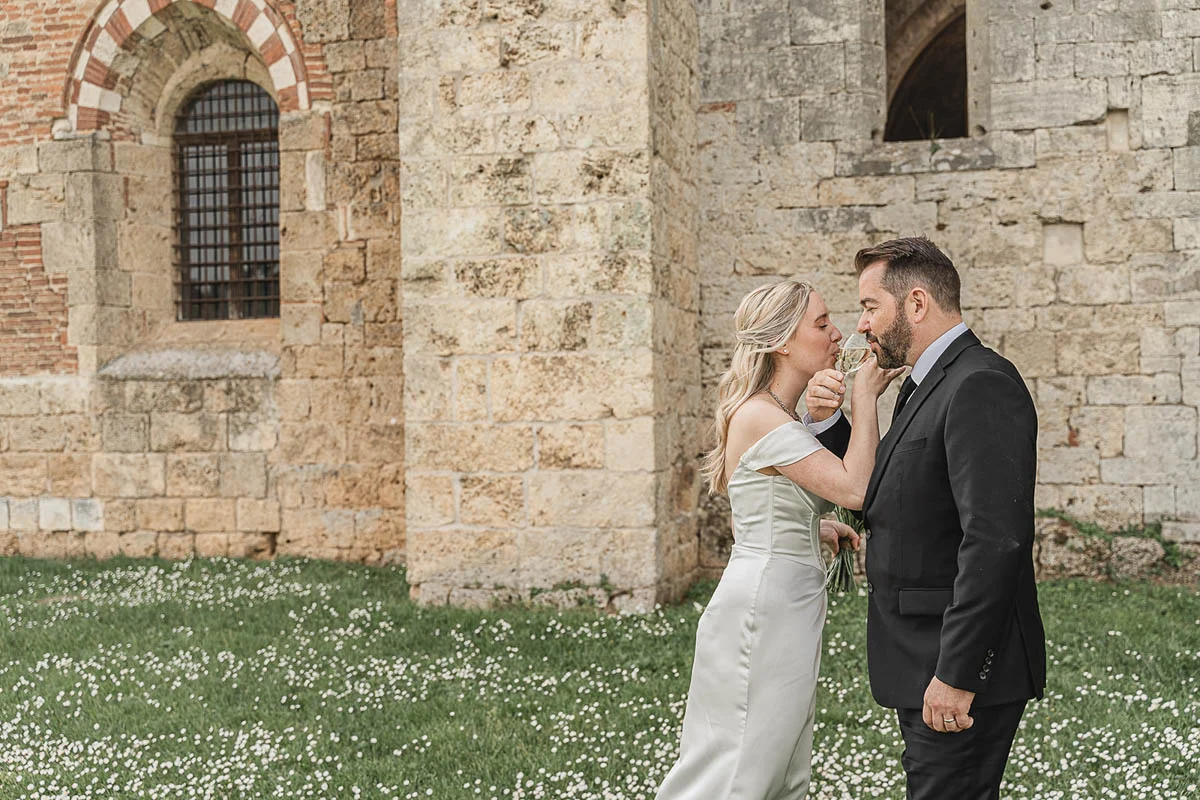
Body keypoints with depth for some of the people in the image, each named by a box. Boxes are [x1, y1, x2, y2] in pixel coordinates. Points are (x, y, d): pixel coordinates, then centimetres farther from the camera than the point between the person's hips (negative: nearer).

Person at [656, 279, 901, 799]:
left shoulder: (781, 416, 13)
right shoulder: (761, 416, -18)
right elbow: (855, 488, -23)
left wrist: (815, 529, 14)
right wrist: (865, 399, -15)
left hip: (786, 606, 10)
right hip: (763, 608, -10)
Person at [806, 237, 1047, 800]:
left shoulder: (982, 386, -18)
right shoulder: (923, 388, 15)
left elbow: (996, 538, -25)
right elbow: (876, 497, 20)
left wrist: (956, 675, -25)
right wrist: (827, 421, 4)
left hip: (963, 669, -10)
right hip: (924, 667, 10)